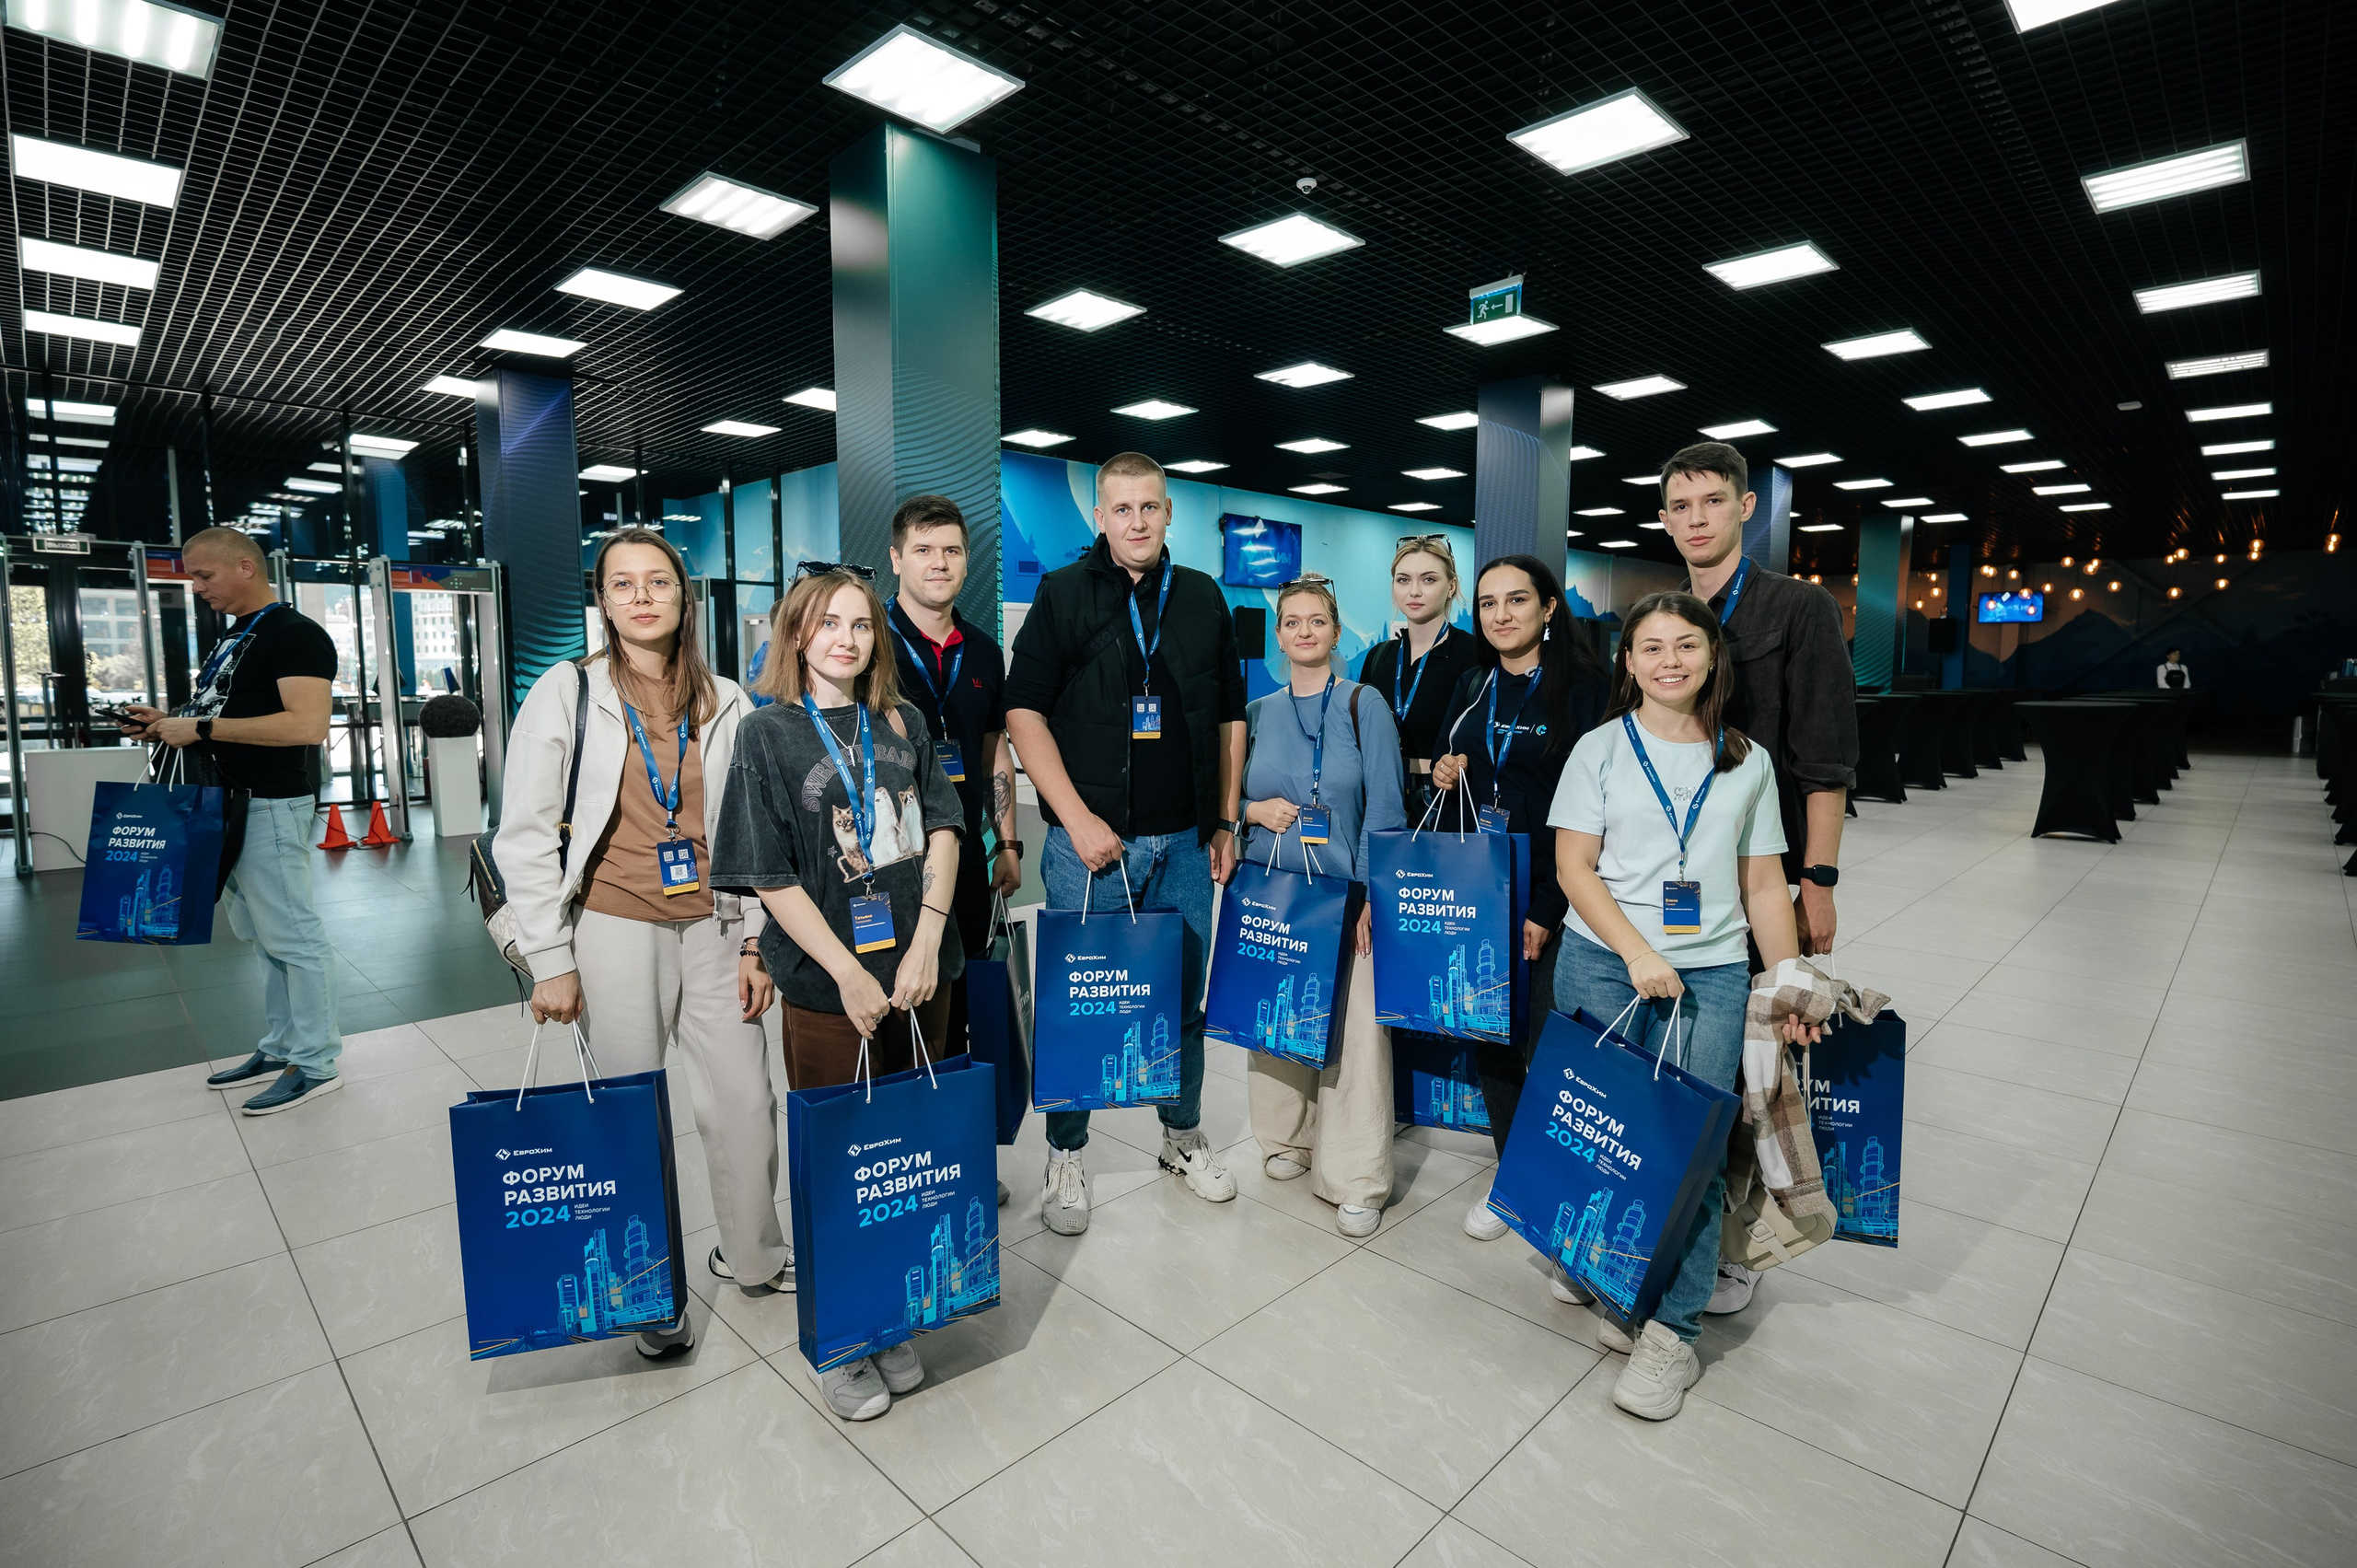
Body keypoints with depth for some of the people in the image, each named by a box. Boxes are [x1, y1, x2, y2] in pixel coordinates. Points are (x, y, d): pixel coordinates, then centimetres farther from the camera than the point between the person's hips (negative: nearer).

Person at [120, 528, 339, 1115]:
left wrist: (202, 727, -20)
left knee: (289, 933, -5)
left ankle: (316, 1063, 4)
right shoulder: (233, 637, 18)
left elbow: (306, 725, -25)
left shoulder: (296, 634, -14)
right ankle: (282, 1047, 25)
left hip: (272, 805, -10)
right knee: (262, 933, 15)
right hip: (232, 802, 10)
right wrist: (170, 724, 9)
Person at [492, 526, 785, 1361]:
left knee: (747, 1098, 7)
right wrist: (550, 961, -7)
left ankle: (750, 1255, 31)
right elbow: (526, 834, -4)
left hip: (711, 930, 3)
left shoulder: (725, 703, 5)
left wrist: (754, 942, 4)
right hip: (616, 932, -2)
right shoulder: (567, 691, -3)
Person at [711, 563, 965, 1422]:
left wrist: (927, 940, -10)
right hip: (829, 987, -3)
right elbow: (771, 877, -7)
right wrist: (849, 974, -14)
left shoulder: (903, 722, 8)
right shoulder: (768, 734, -3)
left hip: (919, 972, 4)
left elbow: (942, 830, 4)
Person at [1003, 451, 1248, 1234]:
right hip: (1089, 839, -3)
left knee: (1185, 996, 14)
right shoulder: (1063, 594, 0)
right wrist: (1078, 819, -13)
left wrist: (1225, 822, 9)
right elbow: (1024, 710, -5)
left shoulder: (1203, 598, 11)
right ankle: (1065, 1156, 24)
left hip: (1184, 842, 4)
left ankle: (1184, 1135, 34)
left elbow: (1230, 713, 15)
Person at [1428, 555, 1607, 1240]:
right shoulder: (1472, 687, 10)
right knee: (1488, 1031, 9)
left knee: (1547, 1039, 0)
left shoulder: (1585, 687, -7)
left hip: (1547, 896, -5)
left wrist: (1547, 909, -15)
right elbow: (1443, 769, 21)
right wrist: (1443, 775, -4)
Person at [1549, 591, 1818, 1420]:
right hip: (1602, 964, -1)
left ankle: (1672, 1329, 7)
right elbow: (1573, 865, -3)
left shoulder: (1747, 761, 11)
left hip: (1713, 973, 1)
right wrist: (1638, 952, -13)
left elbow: (1764, 886, 13)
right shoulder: (1601, 748, 3)